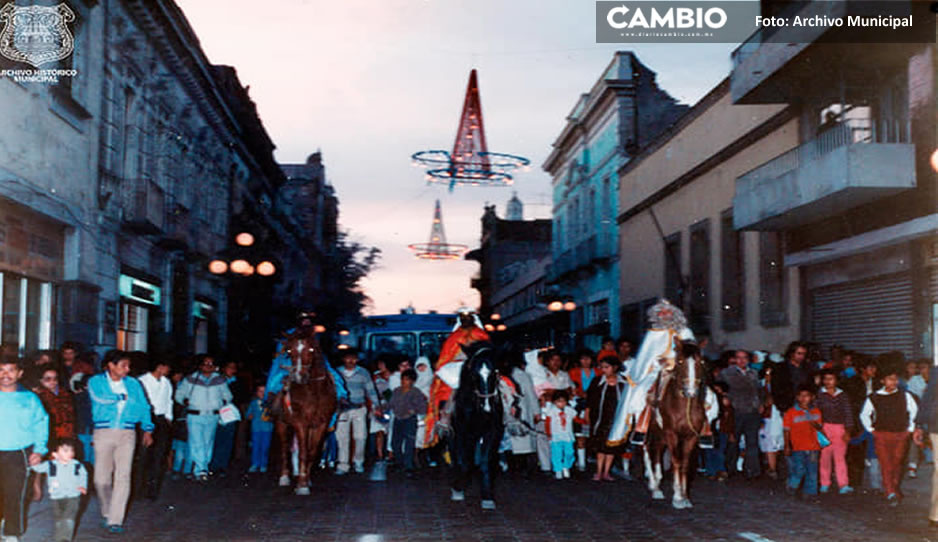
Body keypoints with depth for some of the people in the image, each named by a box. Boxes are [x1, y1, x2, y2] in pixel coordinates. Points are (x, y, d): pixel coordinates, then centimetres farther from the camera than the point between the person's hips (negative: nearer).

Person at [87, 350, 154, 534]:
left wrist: (147, 429, 8)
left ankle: (115, 520, -7)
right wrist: (122, 397, -2)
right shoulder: (96, 381, 7)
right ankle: (107, 512, 23)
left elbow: (144, 407, 15)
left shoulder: (133, 384, 14)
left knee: (123, 476, -9)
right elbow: (99, 398, -13)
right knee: (101, 478, -1)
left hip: (127, 433, 1)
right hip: (103, 432, -1)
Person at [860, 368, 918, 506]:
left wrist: (910, 429, 9)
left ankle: (893, 488, 23)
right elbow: (864, 415, 15)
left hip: (901, 435, 1)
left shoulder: (905, 396, 4)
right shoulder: (874, 398, 2)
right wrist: (871, 429, 8)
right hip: (881, 435, -1)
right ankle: (891, 494, -13)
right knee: (886, 465, -9)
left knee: (897, 464, 5)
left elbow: (915, 412, 15)